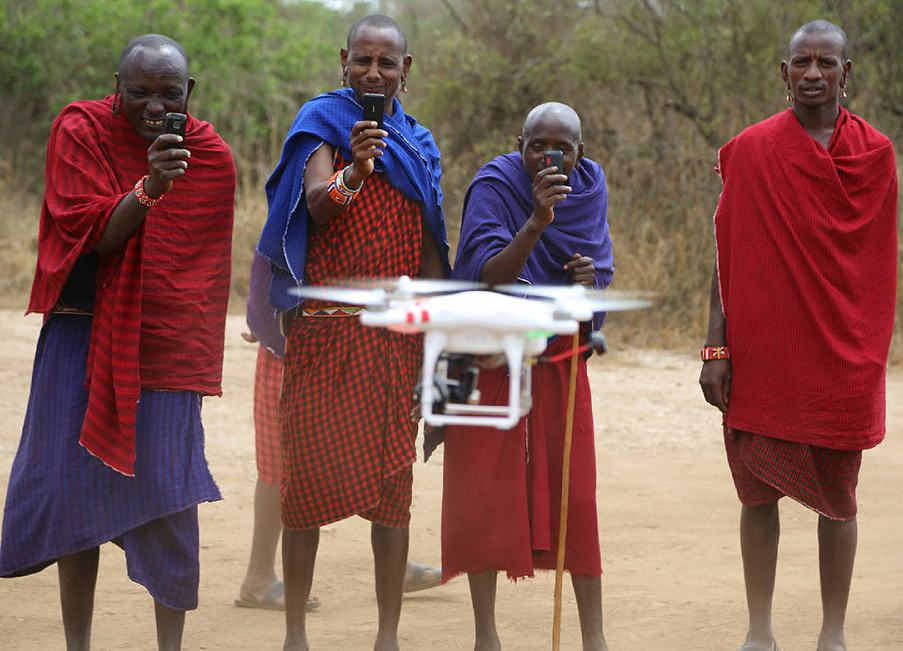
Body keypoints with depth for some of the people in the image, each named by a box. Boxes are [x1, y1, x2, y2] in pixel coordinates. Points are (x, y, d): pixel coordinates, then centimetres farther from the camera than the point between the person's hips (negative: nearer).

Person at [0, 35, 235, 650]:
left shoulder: (212, 158, -1)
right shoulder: (80, 132, -8)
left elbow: (207, 268, 9)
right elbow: (93, 238, -14)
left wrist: (199, 362, 10)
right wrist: (149, 186, -31)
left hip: (165, 340, 1)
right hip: (83, 335, 0)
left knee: (168, 493, -5)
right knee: (75, 483, 1)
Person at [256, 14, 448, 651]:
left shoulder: (418, 144, 13)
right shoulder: (321, 122, 1)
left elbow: (429, 252, 14)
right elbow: (317, 207, -18)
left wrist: (433, 344, 9)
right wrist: (352, 171, -39)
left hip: (395, 334, 3)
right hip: (324, 329, -3)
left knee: (392, 480, 2)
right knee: (308, 468, -3)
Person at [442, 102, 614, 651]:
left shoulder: (591, 187, -1)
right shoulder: (495, 185, -16)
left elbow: (605, 271, 8)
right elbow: (488, 276, -26)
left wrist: (591, 276, -15)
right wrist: (537, 220, -38)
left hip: (559, 356, 4)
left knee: (575, 491, 1)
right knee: (486, 488, -2)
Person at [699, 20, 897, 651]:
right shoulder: (751, 150, 1)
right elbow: (727, 257, 2)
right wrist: (716, 348, -4)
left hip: (843, 357, 0)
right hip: (761, 359, 0)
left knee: (837, 493, 5)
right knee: (759, 490, 4)